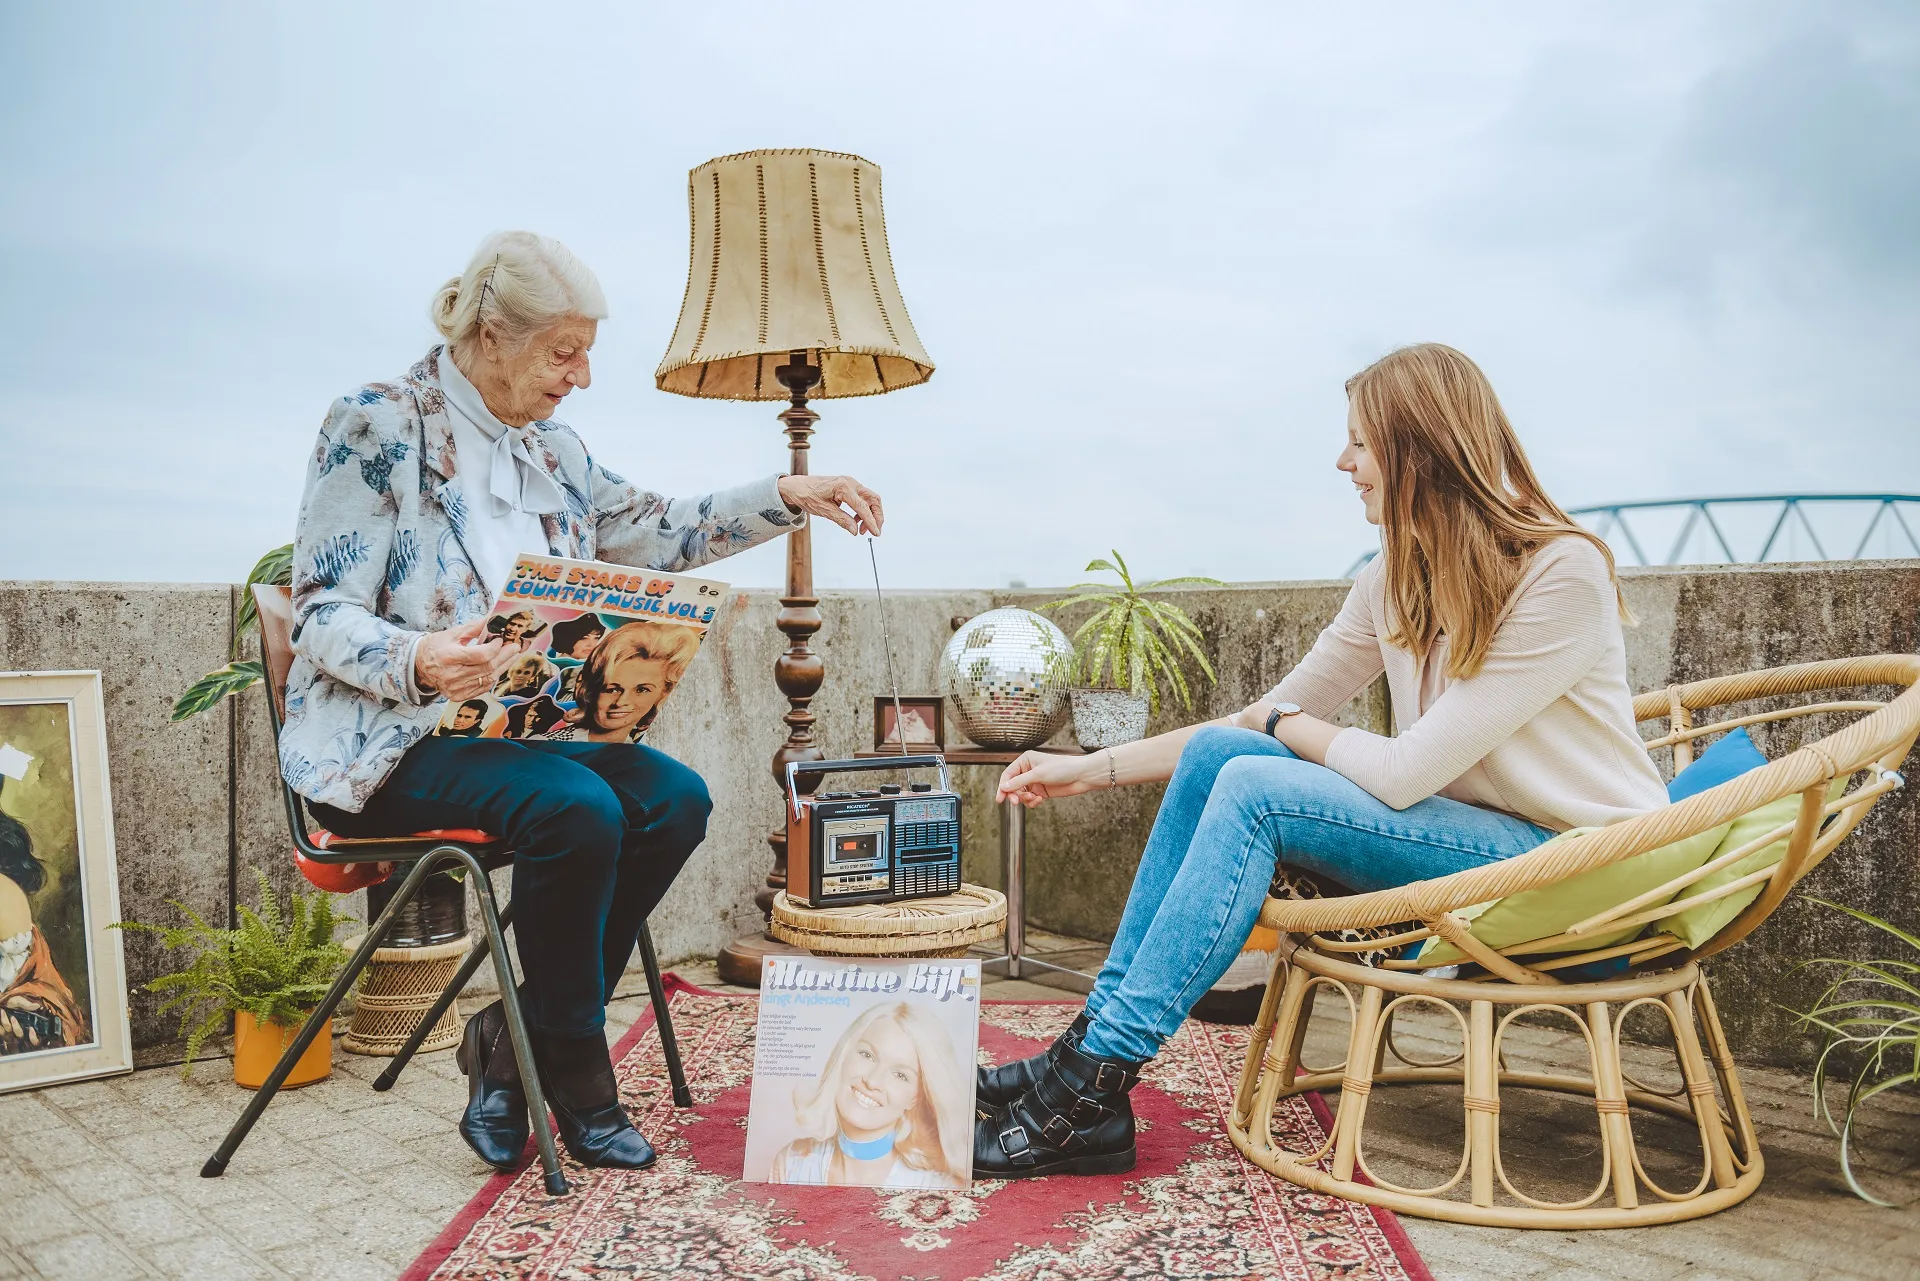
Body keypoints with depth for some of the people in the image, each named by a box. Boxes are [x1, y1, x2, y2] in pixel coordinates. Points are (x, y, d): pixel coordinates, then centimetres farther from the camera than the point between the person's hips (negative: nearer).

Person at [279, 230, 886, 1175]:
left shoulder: (548, 448, 13)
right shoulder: (374, 425, -9)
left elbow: (656, 533, 18)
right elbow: (321, 617, -12)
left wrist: (789, 496, 7)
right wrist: (419, 662, -34)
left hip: (517, 724, 7)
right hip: (389, 737, -7)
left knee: (675, 798, -16)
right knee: (576, 807, -32)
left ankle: (512, 1042, -5)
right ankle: (573, 1076, -10)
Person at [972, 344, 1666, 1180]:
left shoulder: (1563, 575, -19)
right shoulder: (1396, 578, 5)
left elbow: (1406, 772, -23)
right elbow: (1278, 714, 10)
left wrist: (1285, 726, -3)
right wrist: (1095, 768, 7)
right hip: (1470, 834, 7)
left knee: (1253, 790, -24)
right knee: (1219, 752, -10)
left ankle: (1093, 1090, -19)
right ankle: (1093, 1042, -8)